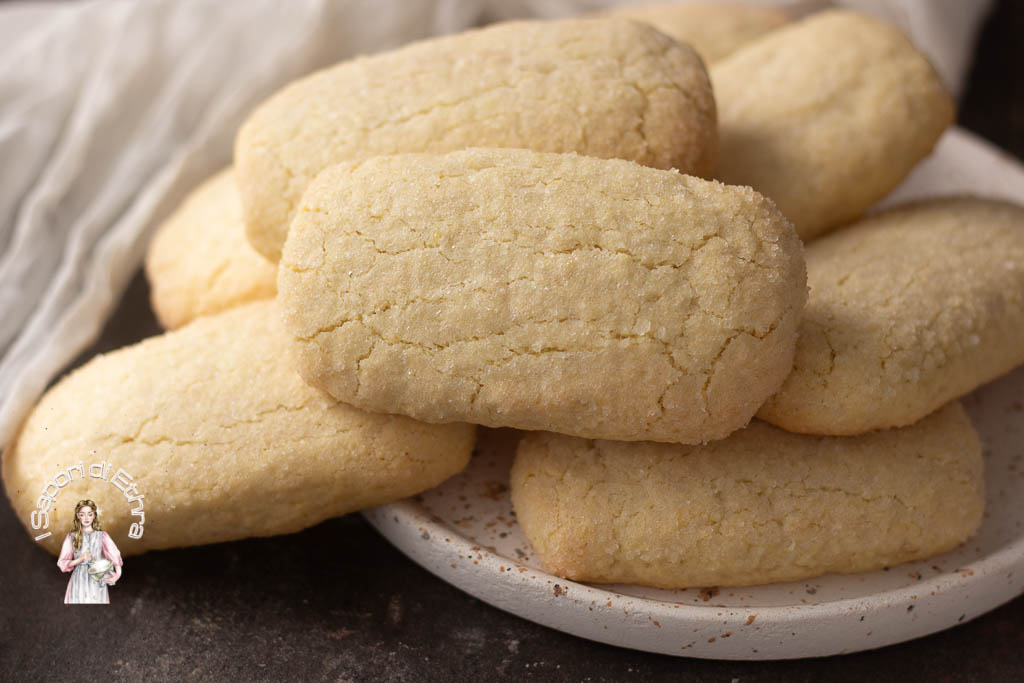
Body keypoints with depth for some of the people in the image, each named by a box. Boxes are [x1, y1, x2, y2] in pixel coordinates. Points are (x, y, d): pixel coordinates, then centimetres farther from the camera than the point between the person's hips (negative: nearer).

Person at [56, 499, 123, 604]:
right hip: (79, 580, 0)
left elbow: (115, 556, -8)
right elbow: (62, 563, 6)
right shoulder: (72, 537, 6)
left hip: (98, 582, 0)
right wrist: (81, 559, -11)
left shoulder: (102, 535, 5)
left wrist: (118, 573, -27)